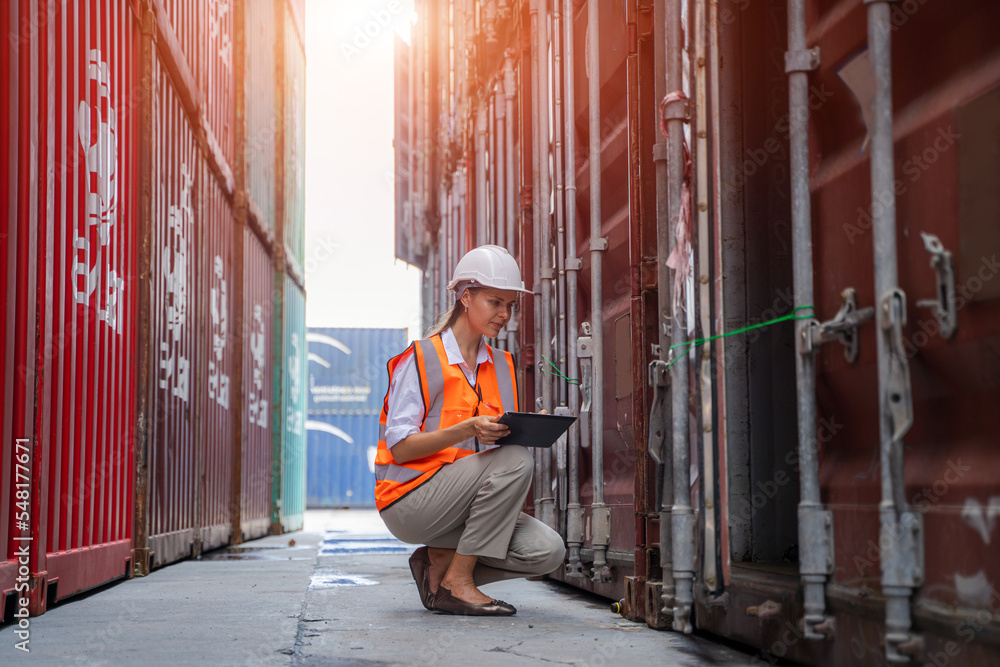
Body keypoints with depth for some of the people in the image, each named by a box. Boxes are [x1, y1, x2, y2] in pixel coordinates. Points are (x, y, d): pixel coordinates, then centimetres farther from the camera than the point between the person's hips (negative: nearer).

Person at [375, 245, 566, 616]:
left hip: (458, 499, 6)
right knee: (516, 461, -27)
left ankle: (439, 561, 4)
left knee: (547, 550, -16)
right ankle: (457, 583, -18)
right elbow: (400, 447, -14)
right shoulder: (422, 359, -7)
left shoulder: (501, 366, 13)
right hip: (408, 503, -6)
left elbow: (505, 440, 10)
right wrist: (468, 430, -27)